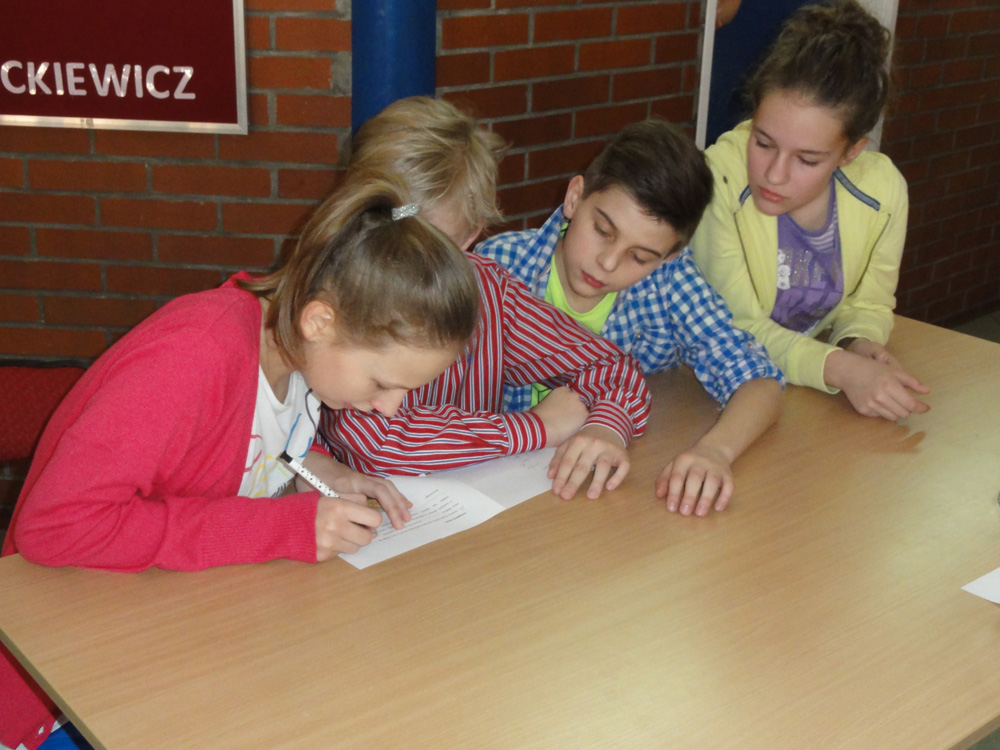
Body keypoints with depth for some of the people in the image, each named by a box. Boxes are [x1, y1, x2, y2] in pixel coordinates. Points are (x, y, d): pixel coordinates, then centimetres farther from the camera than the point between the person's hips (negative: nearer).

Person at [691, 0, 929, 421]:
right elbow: (736, 326, -20)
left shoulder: (883, 190, -12)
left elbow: (869, 303, 4)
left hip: (814, 392, 3)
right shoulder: (719, 180, -25)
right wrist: (839, 368, -34)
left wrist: (861, 343, -18)